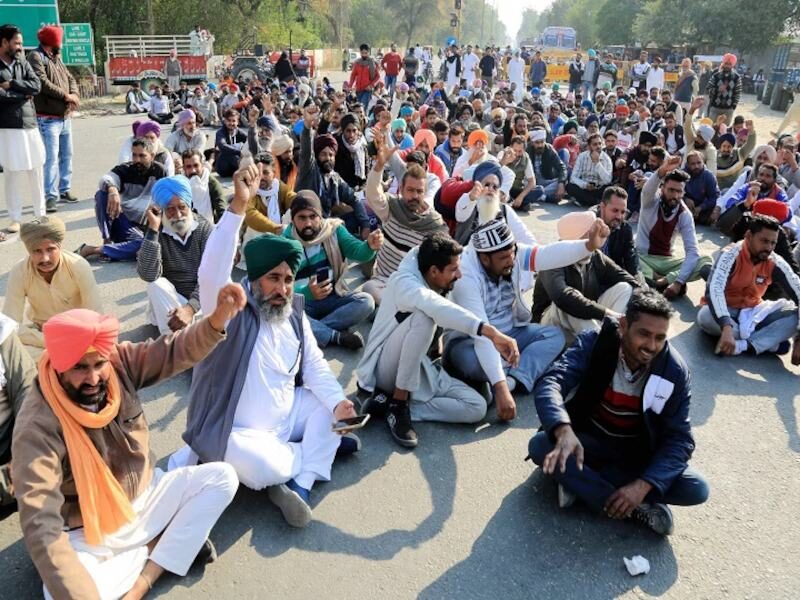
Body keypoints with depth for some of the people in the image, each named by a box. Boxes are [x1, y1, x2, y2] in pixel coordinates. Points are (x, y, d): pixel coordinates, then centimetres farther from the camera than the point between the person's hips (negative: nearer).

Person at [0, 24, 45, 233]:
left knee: (36, 173, 8)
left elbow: (37, 85, -1)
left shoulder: (23, 63, 13)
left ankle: (41, 214, 19)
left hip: (30, 125, 4)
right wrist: (23, 94, -7)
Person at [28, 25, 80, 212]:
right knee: (51, 158, -11)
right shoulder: (36, 57, -9)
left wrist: (74, 95, -7)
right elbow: (42, 82, -20)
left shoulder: (57, 58, 17)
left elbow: (70, 78, 14)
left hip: (65, 117, 9)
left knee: (67, 155, 15)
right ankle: (50, 196, -8)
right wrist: (66, 96, -16)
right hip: (48, 119, -9)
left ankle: (64, 190, 26)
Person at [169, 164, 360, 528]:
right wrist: (239, 206, -45)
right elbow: (211, 272, -37)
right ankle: (320, 450, -3)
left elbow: (315, 367, 2)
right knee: (259, 467, -35)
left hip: (286, 418, 7)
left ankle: (300, 485, -12)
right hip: (235, 433, -7)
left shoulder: (294, 314, 2)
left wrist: (338, 402, -18)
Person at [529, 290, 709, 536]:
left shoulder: (675, 370, -16)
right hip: (590, 440, -1)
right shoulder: (594, 343, -20)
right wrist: (564, 431, -54)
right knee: (540, 445, -30)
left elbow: (679, 438, -16)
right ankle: (638, 510, -24)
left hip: (639, 451, 2)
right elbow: (549, 383, -34)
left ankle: (579, 481, -17)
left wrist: (643, 485, -31)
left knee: (697, 489, -22)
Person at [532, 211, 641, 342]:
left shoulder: (596, 257, -6)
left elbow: (631, 282, -4)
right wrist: (606, 313, -45)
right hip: (551, 324, -6)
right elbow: (563, 297, -44)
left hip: (587, 320, 6)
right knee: (568, 304, -36)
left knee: (624, 288, -9)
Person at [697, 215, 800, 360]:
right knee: (705, 317, -37)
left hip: (753, 311, 4)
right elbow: (714, 290, -37)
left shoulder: (775, 263, -9)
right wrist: (727, 328, -51)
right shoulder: (731, 255, -22)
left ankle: (743, 345, -34)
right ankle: (770, 341, -22)